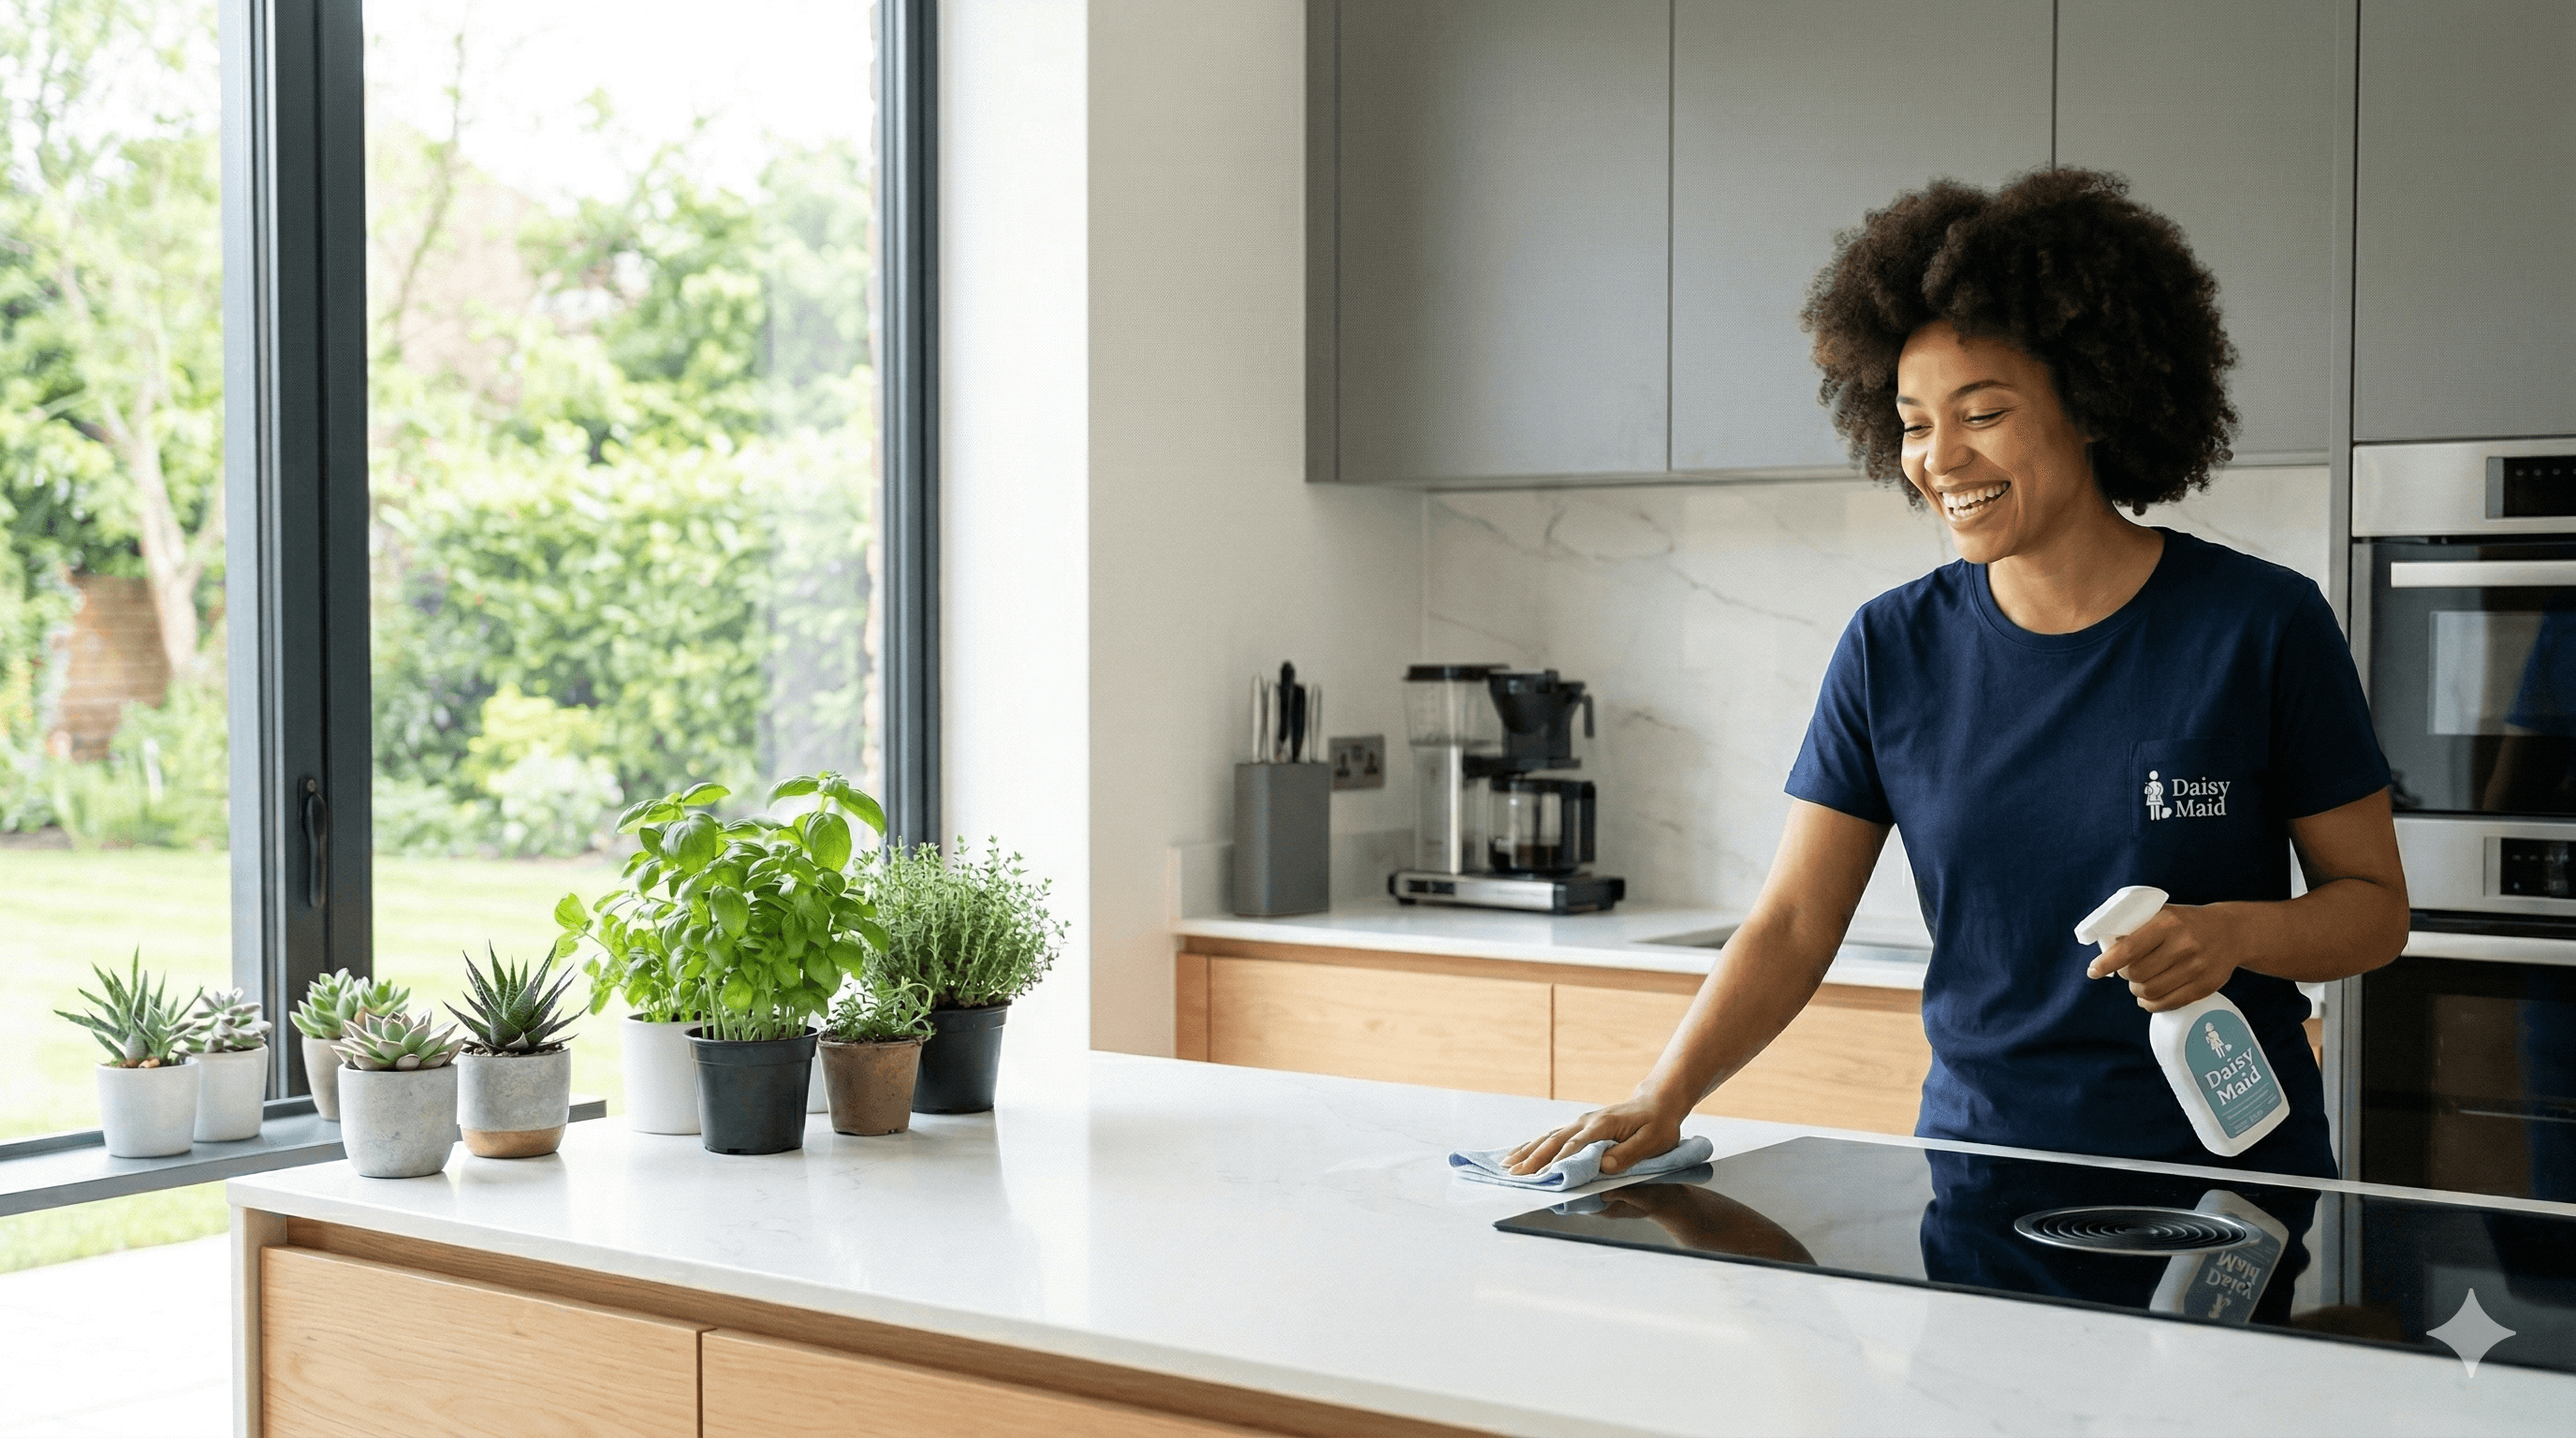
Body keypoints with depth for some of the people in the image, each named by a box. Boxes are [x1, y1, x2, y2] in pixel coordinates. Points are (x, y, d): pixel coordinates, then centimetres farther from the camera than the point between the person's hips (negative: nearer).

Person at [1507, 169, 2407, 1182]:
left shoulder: (2264, 627, -5)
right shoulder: (1890, 650, 1)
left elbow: (2375, 906, 2)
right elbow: (1791, 927, -1)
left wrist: (2237, 930, -19)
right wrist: (1662, 1098, -16)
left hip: (2230, 1177, -2)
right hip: (1977, 1166, 2)